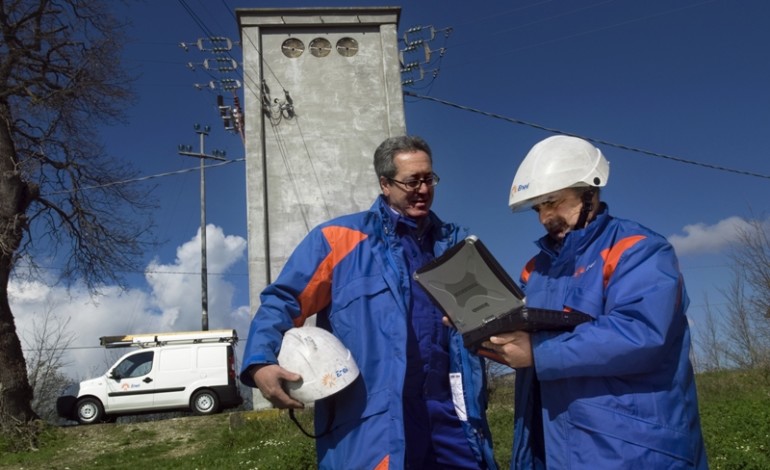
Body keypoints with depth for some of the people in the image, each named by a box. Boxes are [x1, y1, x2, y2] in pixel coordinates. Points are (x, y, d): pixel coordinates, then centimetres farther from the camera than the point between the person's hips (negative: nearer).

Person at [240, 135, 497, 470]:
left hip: (448, 413, 5)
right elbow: (282, 301, 0)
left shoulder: (455, 244, 16)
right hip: (370, 425, -4)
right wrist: (260, 362, -16)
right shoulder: (339, 238, 1)